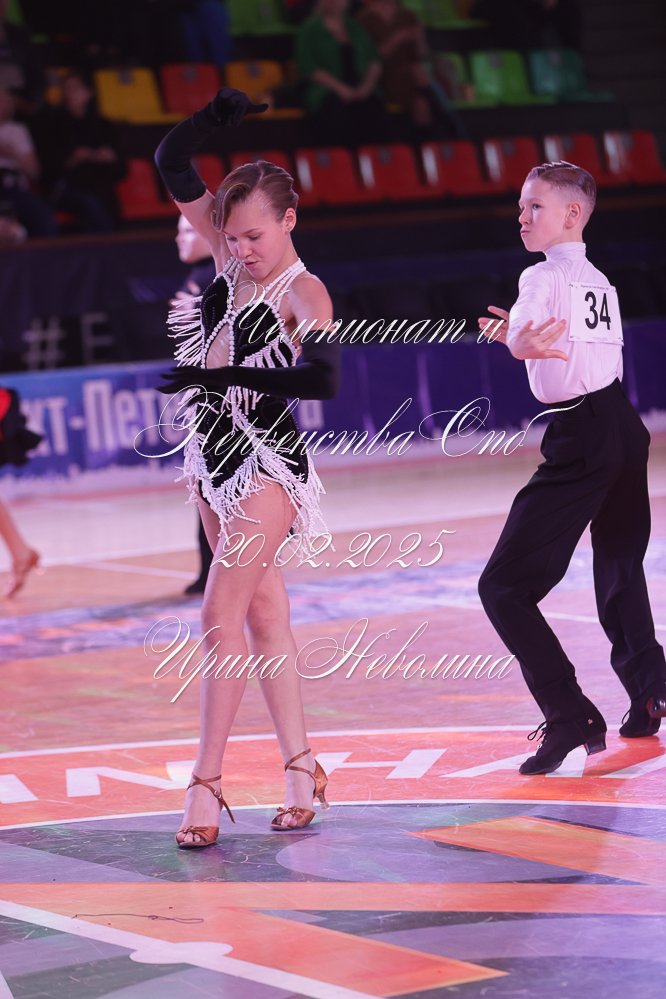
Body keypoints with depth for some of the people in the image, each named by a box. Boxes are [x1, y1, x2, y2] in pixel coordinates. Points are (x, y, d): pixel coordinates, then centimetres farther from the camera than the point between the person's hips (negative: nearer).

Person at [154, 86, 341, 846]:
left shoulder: (304, 292, -14)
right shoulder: (232, 257, 4)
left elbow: (322, 379, -31)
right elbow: (172, 167, 4)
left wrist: (220, 376, -33)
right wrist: (214, 119, -11)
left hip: (265, 463, -7)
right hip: (213, 456, 7)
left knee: (220, 616, -12)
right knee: (261, 612, 11)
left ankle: (206, 781, -9)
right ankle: (299, 767, 17)